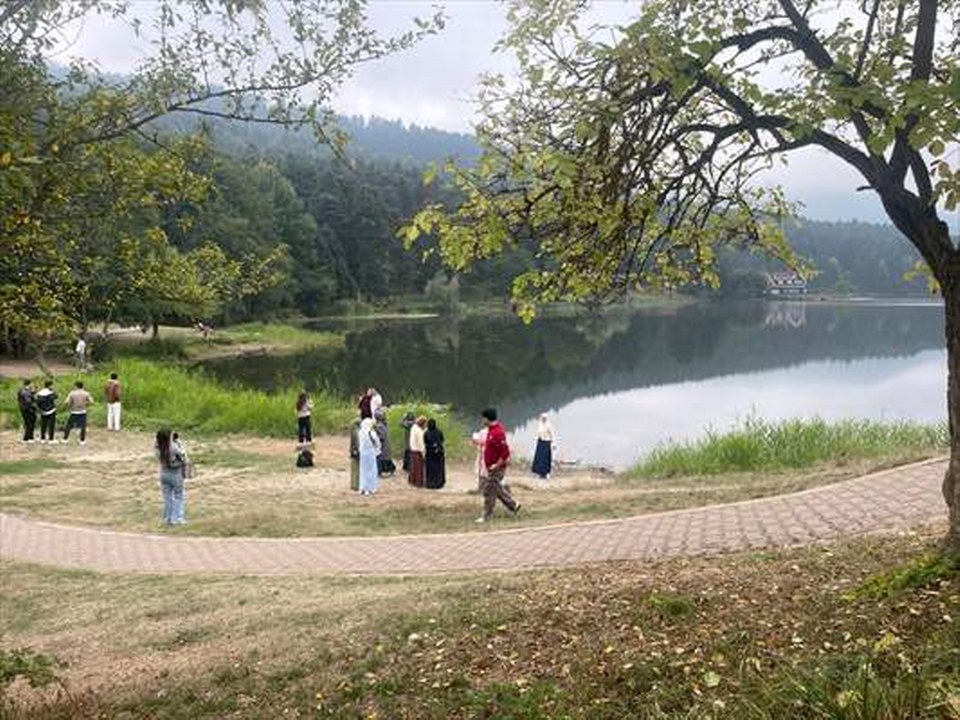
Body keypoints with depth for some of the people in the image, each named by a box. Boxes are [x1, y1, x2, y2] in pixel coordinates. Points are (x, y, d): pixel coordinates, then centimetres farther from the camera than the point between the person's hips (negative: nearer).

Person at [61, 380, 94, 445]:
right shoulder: (86, 393, -5)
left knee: (68, 426, 16)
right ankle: (82, 441, 11)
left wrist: (68, 407, 5)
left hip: (74, 413, -1)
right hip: (83, 412, 1)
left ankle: (65, 439, 25)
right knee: (83, 427, 9)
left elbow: (66, 402, -15)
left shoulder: (72, 393, -9)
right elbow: (91, 402, -10)